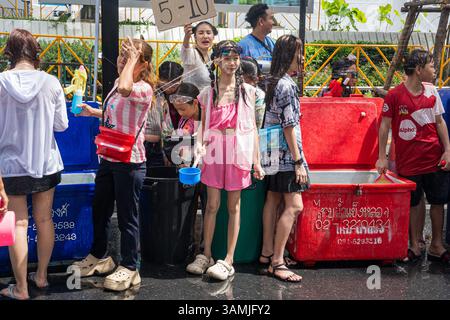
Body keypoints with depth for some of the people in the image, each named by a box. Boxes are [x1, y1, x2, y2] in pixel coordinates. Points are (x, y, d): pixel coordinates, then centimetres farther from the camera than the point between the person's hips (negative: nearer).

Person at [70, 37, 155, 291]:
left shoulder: (144, 88, -16)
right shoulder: (118, 84, 11)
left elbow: (125, 89, -40)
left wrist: (132, 59, -27)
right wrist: (94, 112, 16)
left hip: (129, 162, -9)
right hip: (109, 158, 9)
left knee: (127, 215, 2)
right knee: (100, 209, 19)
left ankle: (129, 268, 16)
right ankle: (100, 257, 38)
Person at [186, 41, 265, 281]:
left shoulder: (247, 91, 4)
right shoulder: (208, 93, 5)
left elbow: (252, 126, 5)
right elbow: (203, 125, 9)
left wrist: (257, 160, 2)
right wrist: (199, 144, -11)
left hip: (239, 151, -1)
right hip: (214, 151, 1)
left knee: (234, 206, 4)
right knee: (212, 204, 4)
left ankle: (228, 261, 9)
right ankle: (206, 255, 18)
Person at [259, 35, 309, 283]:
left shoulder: (272, 83, 12)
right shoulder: (287, 85, -15)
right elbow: (289, 127, -18)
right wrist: (298, 162, -16)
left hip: (272, 153, 10)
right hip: (285, 153, -10)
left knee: (273, 199, 13)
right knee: (294, 206, -9)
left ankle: (267, 252, 21)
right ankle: (276, 262, -8)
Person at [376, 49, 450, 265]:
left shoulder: (432, 91, 6)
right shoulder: (394, 96, -8)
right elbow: (384, 126, -5)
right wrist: (382, 157, -7)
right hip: (408, 161, -4)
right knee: (413, 203, 7)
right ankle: (415, 246, 21)